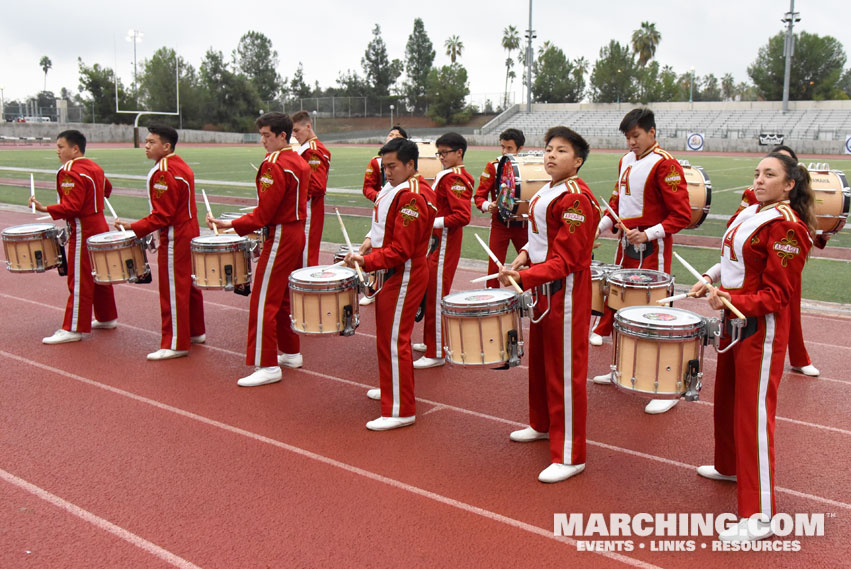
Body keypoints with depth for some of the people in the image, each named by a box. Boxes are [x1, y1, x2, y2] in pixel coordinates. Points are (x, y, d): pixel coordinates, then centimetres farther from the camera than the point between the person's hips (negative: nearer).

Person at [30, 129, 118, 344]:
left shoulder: (71, 173, -18)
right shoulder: (94, 168, 10)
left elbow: (71, 207, -25)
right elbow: (107, 189, 25)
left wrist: (45, 209, -30)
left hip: (83, 231, -10)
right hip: (99, 226, 10)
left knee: (79, 280, -5)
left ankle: (73, 329, 0)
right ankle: (107, 318, 28)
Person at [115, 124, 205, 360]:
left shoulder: (163, 174, -21)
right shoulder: (181, 166, 10)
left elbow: (161, 217, -24)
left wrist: (133, 227, -21)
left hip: (174, 239, -10)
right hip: (189, 232, 10)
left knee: (173, 290, -3)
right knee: (189, 285, 18)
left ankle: (175, 344, 5)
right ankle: (196, 332, 30)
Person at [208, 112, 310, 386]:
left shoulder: (274, 165, -18)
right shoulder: (300, 162, 11)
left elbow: (263, 215, -22)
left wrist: (229, 224, -18)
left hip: (280, 238, -10)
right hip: (297, 232, 10)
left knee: (263, 301, -5)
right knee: (284, 296, 19)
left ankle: (267, 366, -1)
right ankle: (292, 353, 28)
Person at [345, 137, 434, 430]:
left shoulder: (412, 197, -23)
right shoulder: (394, 188, 9)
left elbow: (401, 250, -26)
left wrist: (365, 261, -28)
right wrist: (371, 240, 6)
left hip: (403, 277, -10)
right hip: (391, 274, 10)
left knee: (393, 340, -6)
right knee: (387, 334, 22)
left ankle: (400, 411, 1)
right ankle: (391, 387, 40)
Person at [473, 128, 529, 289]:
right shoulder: (493, 167, -3)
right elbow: (479, 196, -2)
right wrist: (487, 206, -23)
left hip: (523, 223, 1)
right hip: (500, 224, -1)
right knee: (494, 267, -3)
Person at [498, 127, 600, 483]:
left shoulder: (575, 199, -20)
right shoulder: (548, 191, 9)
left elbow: (565, 260, -24)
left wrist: (524, 278, -30)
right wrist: (524, 256, 2)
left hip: (566, 292, -10)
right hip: (543, 288, 10)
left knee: (565, 370, -3)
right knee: (539, 359, 22)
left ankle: (570, 457, 7)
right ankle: (543, 425, 42)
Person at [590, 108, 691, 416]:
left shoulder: (665, 165, -14)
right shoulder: (626, 160, 10)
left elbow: (682, 216, -16)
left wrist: (648, 234, -25)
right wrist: (602, 225, 6)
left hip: (652, 251, -8)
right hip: (626, 245, 8)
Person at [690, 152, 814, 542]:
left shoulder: (787, 227, -19)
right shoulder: (750, 213, 7)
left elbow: (776, 296, -20)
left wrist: (729, 301, -29)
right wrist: (710, 279, 4)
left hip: (761, 328, -9)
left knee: (753, 412, -7)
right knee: (727, 397, 23)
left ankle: (758, 517, 1)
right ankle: (730, 467, 46)